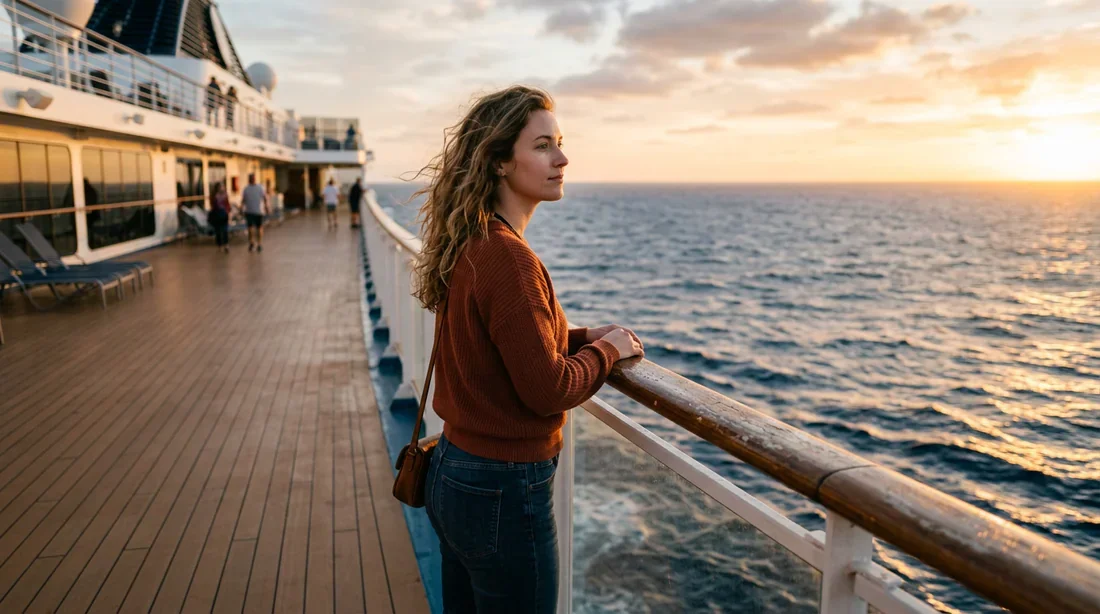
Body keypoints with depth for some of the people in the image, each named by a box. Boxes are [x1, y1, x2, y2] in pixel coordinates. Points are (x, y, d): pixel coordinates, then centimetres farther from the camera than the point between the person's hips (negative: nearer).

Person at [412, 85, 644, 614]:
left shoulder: (469, 246, 3)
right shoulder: (509, 258, -24)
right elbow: (547, 389, -22)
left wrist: (582, 337, 6)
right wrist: (606, 351, -5)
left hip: (453, 472, 9)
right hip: (503, 490, -9)